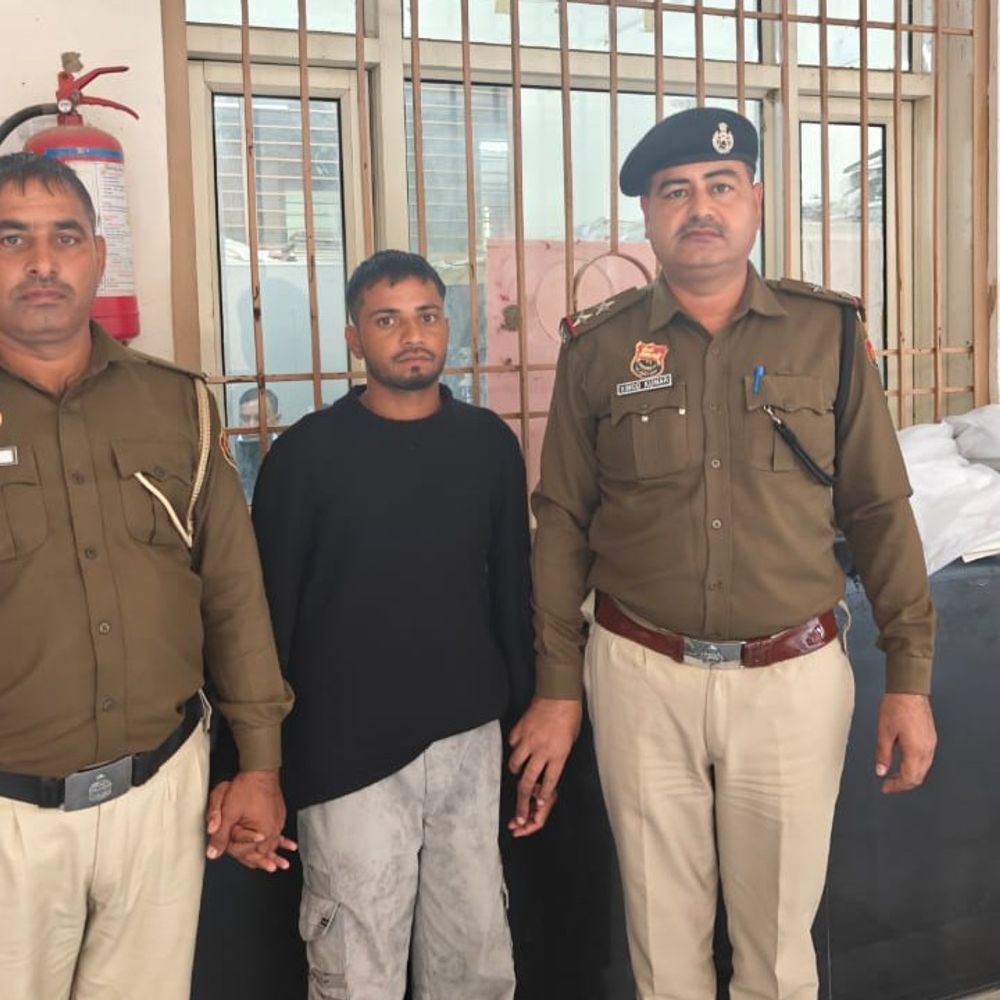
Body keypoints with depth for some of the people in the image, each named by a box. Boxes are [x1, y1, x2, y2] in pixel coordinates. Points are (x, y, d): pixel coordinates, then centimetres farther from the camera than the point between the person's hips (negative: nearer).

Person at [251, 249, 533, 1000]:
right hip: (349, 748, -3)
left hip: (470, 738, 3)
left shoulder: (489, 443, 4)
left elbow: (512, 588, 10)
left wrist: (527, 708, 10)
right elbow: (273, 606, -3)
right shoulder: (306, 452, -7)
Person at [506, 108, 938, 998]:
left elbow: (879, 512, 3)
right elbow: (562, 524, 3)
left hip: (794, 677, 0)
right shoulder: (598, 348, 1)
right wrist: (555, 688, 2)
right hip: (639, 675, 0)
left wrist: (910, 676, 0)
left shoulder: (828, 333, 1)